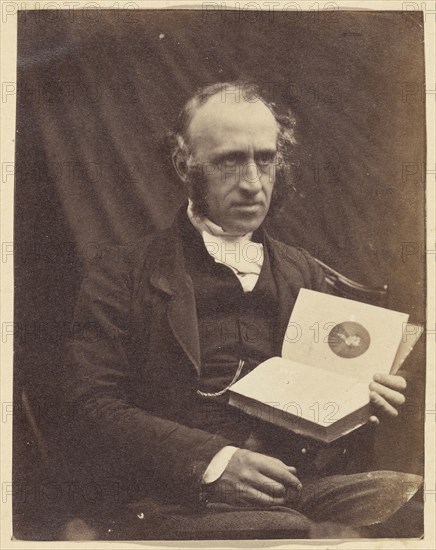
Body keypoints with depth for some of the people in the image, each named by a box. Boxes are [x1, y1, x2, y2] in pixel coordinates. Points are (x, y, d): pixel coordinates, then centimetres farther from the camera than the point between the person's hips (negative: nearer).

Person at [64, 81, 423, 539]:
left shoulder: (304, 273, 18)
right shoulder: (123, 273, 3)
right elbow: (92, 408, -4)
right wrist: (212, 460, -16)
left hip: (310, 481, 5)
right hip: (185, 499, -5)